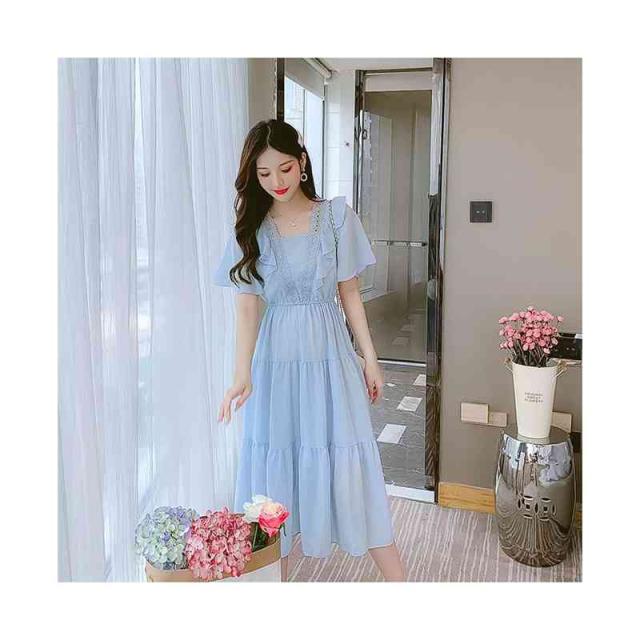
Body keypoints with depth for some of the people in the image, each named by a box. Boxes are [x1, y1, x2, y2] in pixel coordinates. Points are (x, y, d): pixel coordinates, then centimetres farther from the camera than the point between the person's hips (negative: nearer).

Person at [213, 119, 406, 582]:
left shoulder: (337, 216, -1)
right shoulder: (250, 227, 1)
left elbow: (350, 292, 3)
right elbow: (247, 305, -6)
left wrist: (371, 360, 3)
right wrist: (243, 375, -18)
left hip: (329, 353, -1)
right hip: (276, 356, 1)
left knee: (348, 461, 1)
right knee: (276, 461, 7)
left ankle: (398, 581, 15)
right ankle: (277, 574, 25)